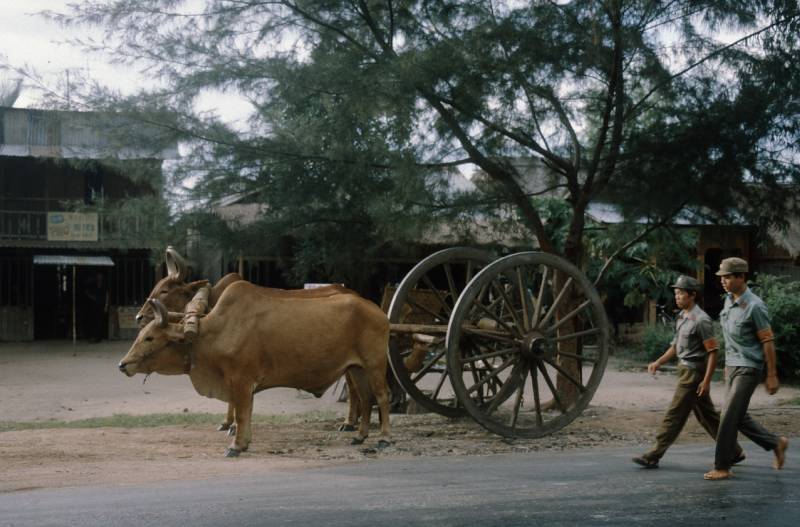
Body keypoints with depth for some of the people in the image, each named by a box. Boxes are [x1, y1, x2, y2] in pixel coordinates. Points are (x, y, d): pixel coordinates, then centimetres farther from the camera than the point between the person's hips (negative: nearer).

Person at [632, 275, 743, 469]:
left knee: (675, 415, -6)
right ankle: (734, 452, 24)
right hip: (685, 370, 10)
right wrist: (659, 362, 10)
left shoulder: (701, 320, -16)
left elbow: (713, 351, -17)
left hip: (693, 373, -10)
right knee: (707, 416, 15)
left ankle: (653, 456, -3)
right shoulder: (682, 317, 12)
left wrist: (706, 380, -20)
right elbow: (676, 345, 22)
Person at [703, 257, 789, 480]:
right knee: (738, 418, 12)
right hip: (732, 366, 8)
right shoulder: (729, 300, 7)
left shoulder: (754, 306, -17)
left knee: (729, 416, -8)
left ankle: (722, 467, 1)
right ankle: (776, 443, 29)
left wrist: (772, 376, -13)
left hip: (748, 369, -8)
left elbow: (768, 341, -14)